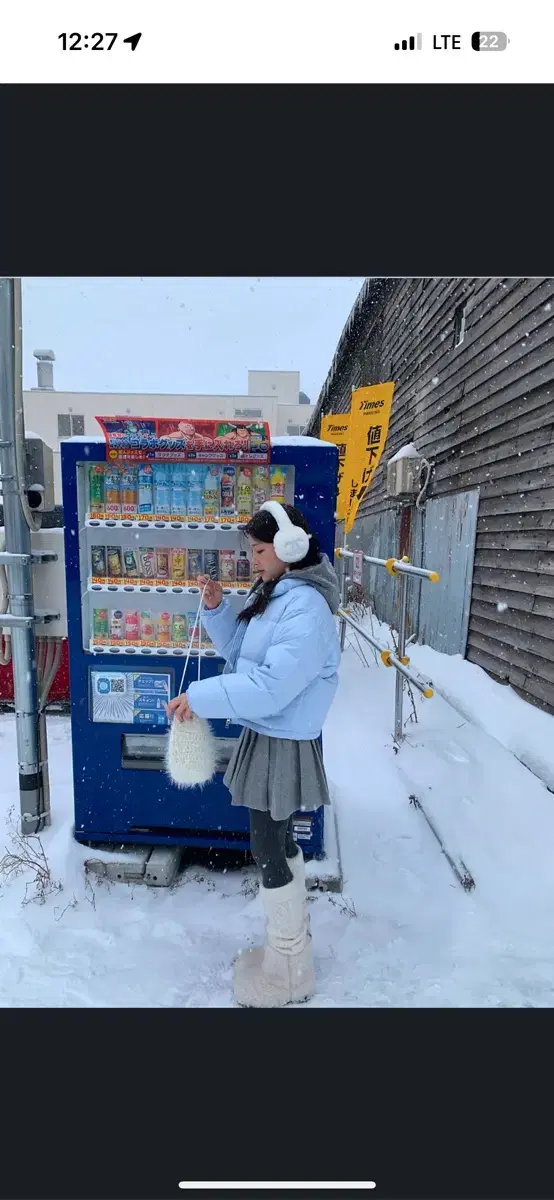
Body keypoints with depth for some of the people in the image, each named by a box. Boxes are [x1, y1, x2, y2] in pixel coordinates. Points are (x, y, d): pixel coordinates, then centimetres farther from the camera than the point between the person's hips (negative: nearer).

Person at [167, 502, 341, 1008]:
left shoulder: (306, 608, -23)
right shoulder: (272, 594, 7)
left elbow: (271, 687, -29)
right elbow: (240, 650, 13)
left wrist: (200, 697, -23)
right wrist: (216, 608, -1)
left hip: (284, 746, -9)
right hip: (266, 737, 9)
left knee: (267, 848, 4)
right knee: (279, 839, 21)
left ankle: (285, 976, 26)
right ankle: (295, 943, 43)